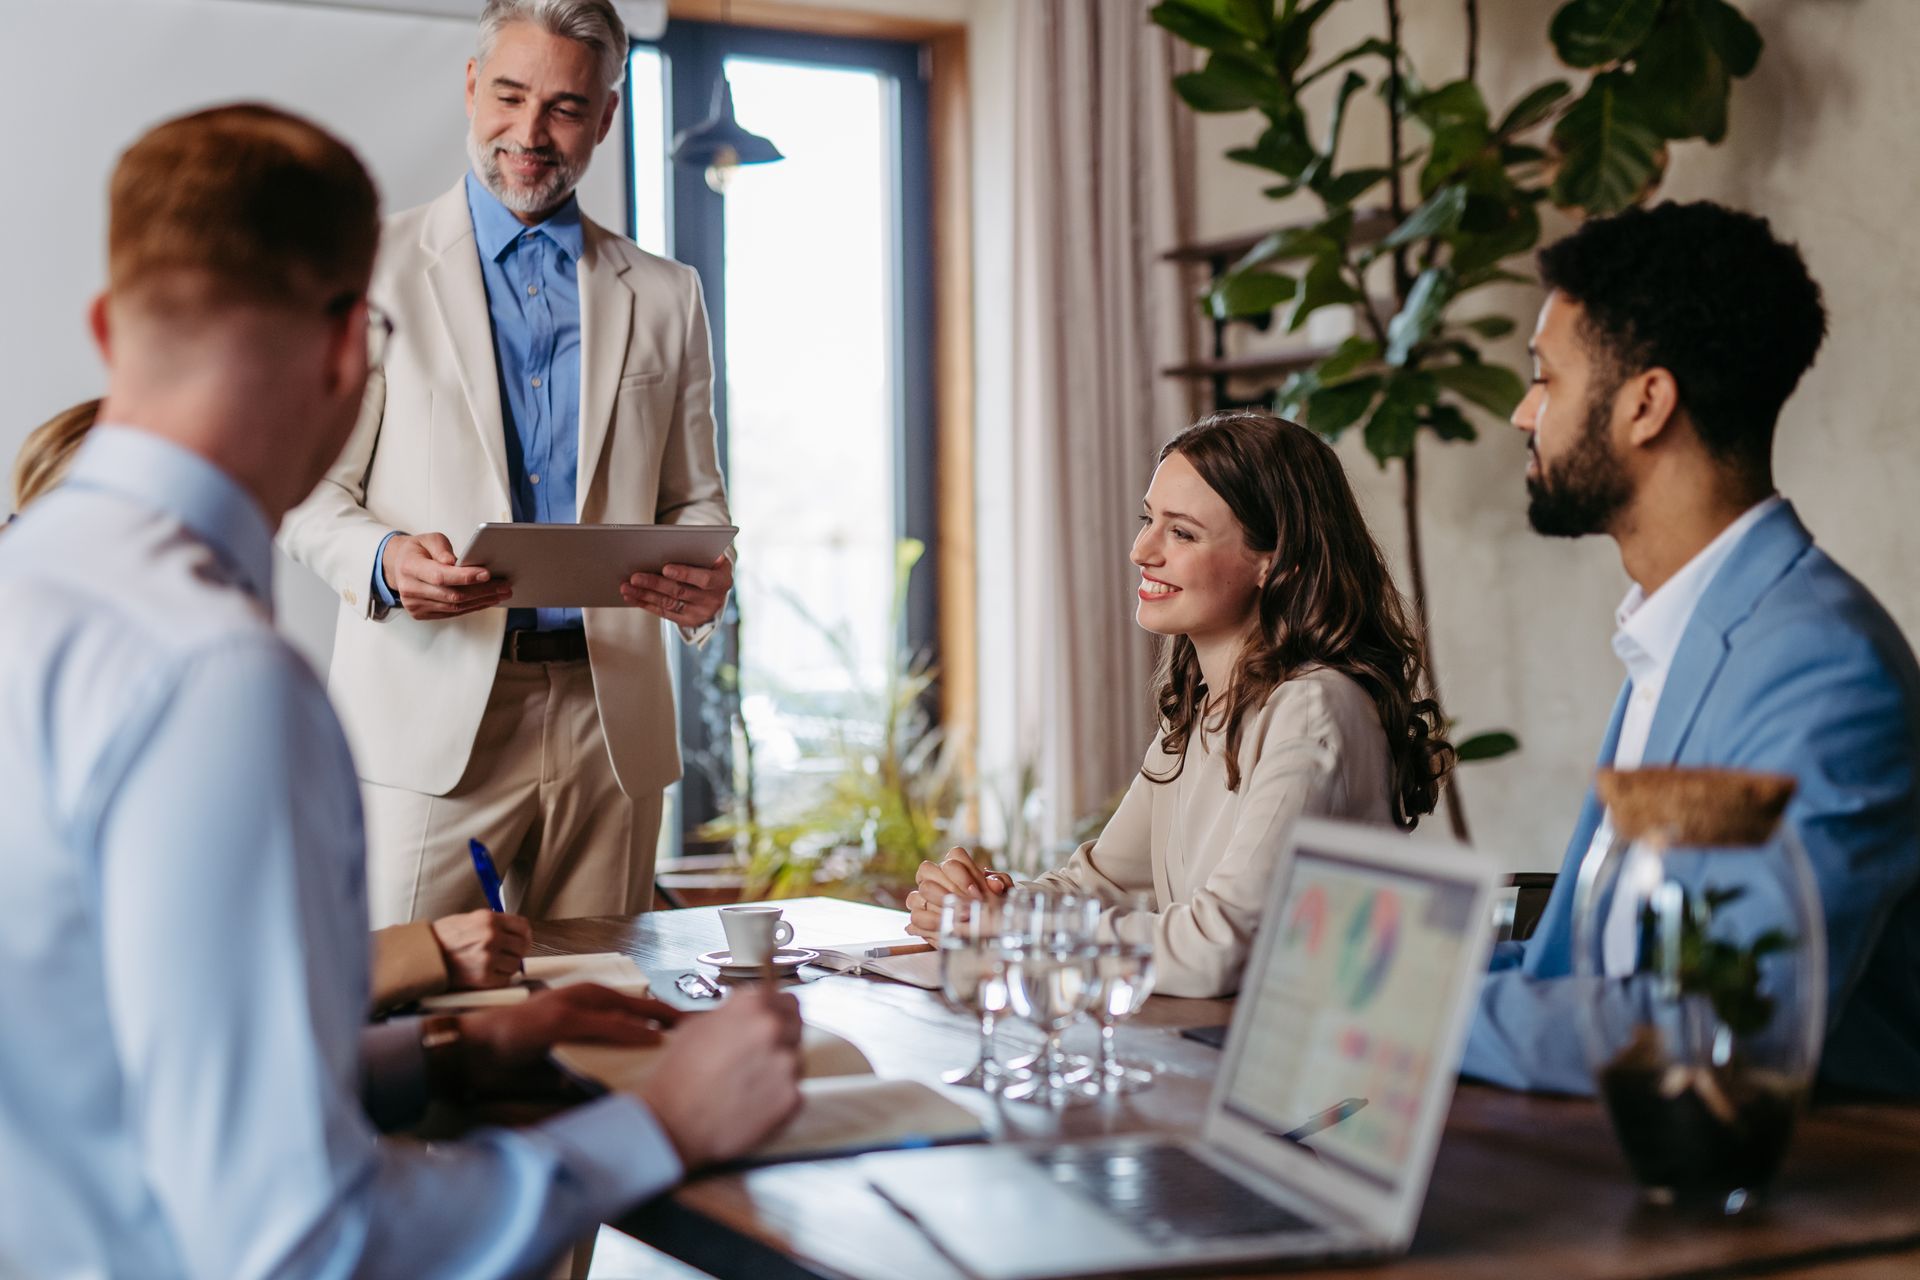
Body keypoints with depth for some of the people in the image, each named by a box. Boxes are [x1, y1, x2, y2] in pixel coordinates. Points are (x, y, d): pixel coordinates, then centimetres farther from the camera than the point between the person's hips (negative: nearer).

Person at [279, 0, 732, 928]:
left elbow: (694, 502, 16)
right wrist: (383, 560, -18)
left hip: (609, 729, 3)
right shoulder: (372, 270, 6)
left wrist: (705, 582, -7)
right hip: (430, 725, -2)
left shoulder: (664, 296, 15)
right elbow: (310, 490, 4)